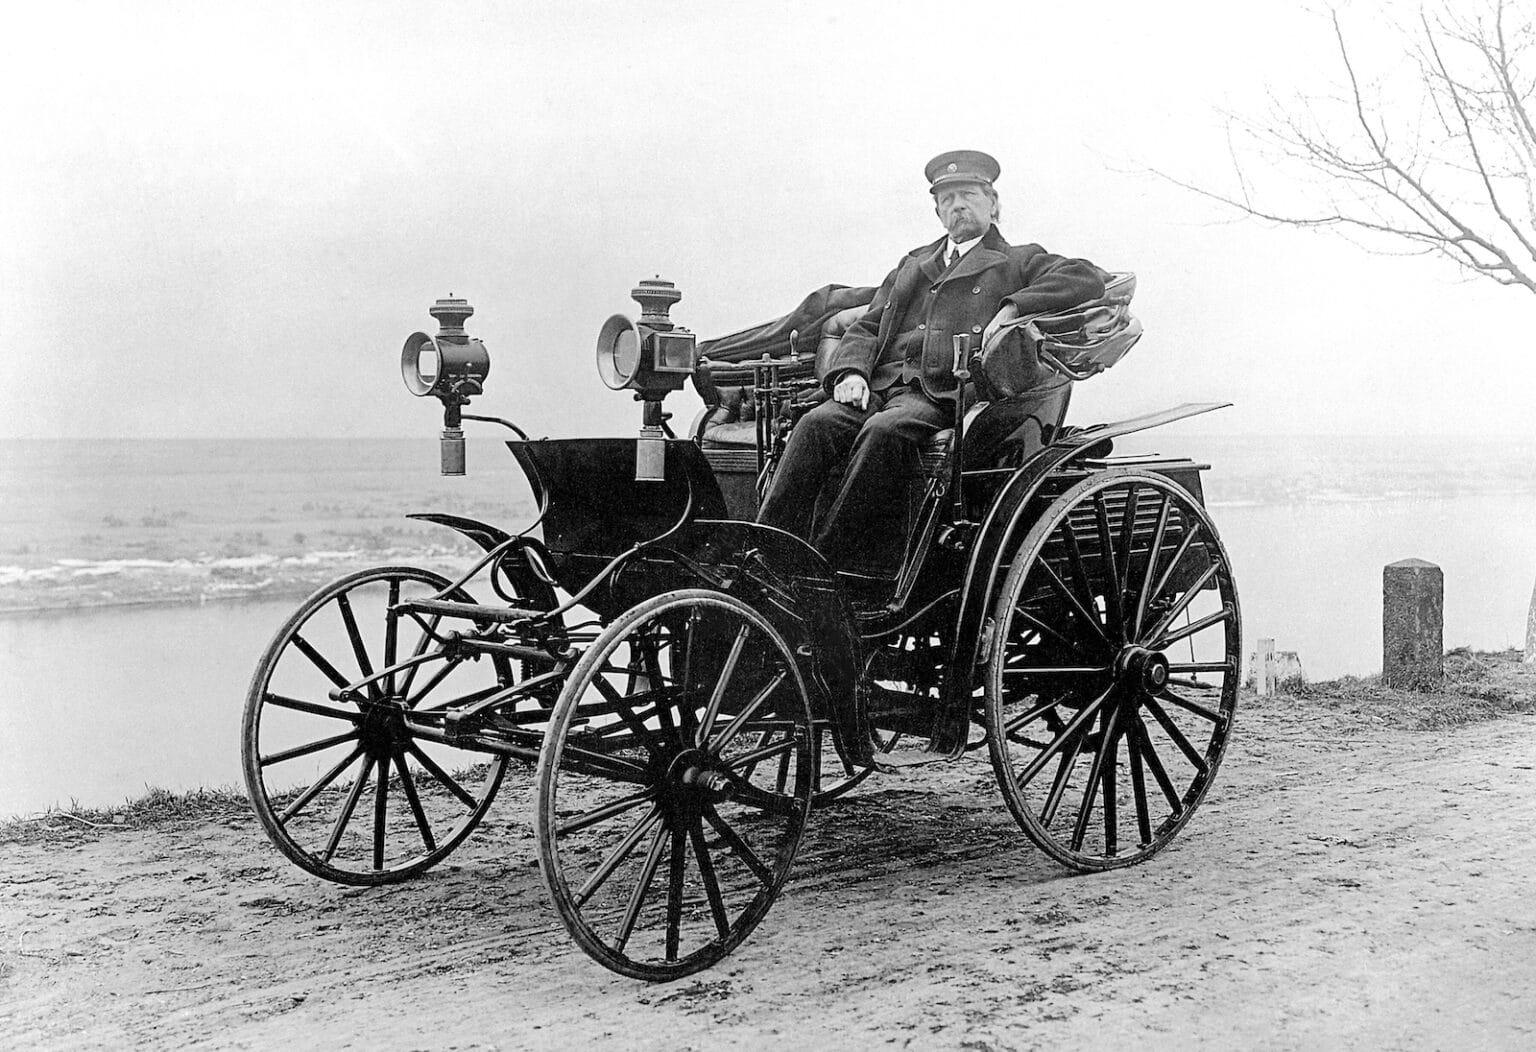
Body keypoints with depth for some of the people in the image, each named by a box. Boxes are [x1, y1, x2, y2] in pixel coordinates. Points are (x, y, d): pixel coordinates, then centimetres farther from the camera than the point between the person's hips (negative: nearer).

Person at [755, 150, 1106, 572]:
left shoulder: (1017, 263, 18)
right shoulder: (913, 263, 33)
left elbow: (1087, 279, 1)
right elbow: (866, 327, 25)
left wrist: (1012, 307, -10)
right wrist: (851, 371, 2)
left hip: (944, 394, -4)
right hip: (880, 385, 4)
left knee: (884, 431, -36)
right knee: (817, 424, -25)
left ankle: (828, 566, -37)